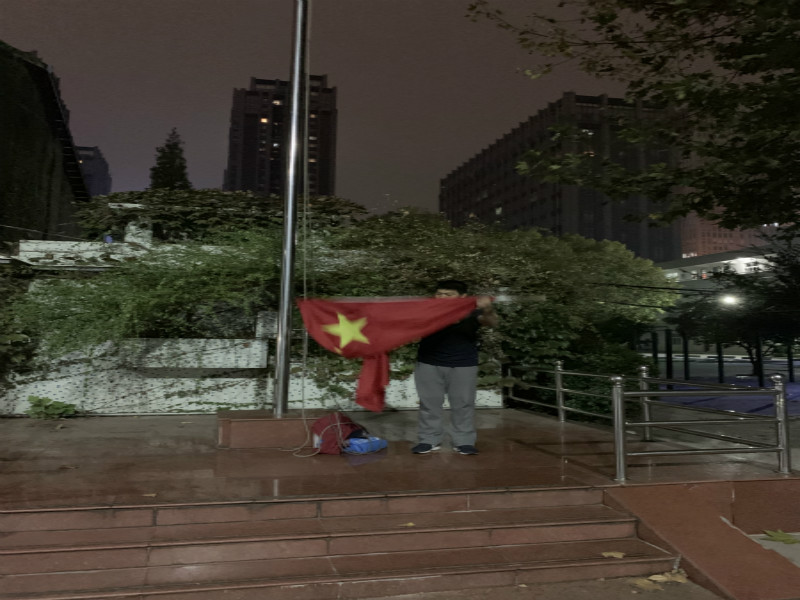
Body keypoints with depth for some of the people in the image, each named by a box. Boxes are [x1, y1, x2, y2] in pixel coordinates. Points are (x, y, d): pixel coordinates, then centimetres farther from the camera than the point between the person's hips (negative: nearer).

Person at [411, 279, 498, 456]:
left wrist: (487, 308, -47)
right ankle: (429, 440, 19)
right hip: (428, 363, 2)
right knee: (429, 402, 8)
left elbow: (491, 322, -24)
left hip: (463, 364, -1)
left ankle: (464, 441, 16)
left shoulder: (470, 311, -8)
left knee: (463, 403, 5)